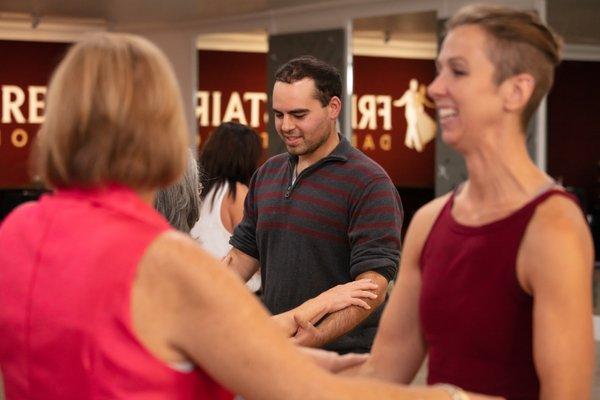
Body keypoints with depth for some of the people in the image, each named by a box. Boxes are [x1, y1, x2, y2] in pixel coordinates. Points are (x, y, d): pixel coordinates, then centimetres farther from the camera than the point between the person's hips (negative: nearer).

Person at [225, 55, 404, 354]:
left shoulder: (369, 183, -12)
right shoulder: (267, 174, 11)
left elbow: (372, 287, -19)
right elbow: (243, 254, 17)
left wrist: (313, 339, -32)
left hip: (342, 361, -6)